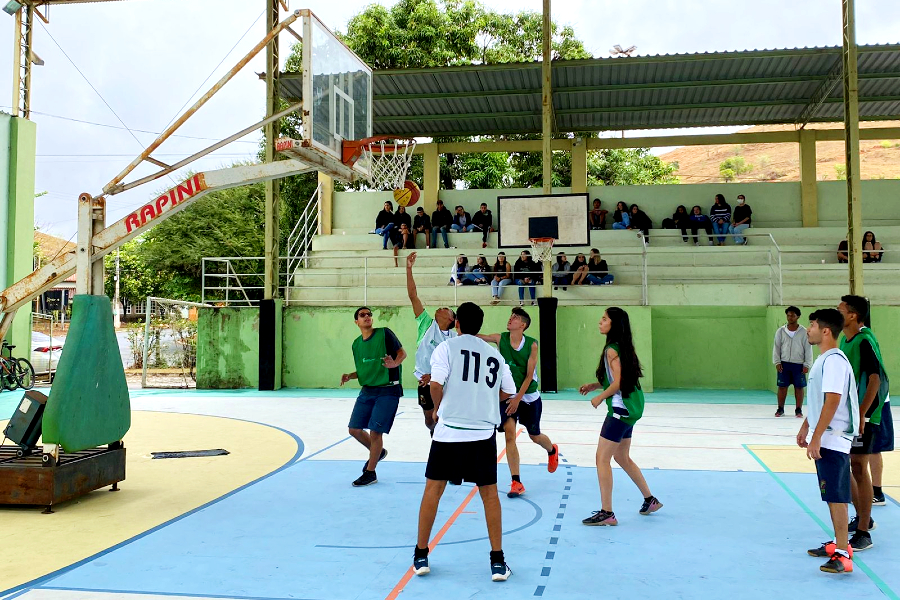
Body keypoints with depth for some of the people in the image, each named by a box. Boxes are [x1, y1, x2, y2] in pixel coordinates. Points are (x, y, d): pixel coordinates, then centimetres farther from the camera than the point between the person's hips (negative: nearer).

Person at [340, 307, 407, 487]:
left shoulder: (384, 333, -8)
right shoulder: (356, 344, 10)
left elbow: (402, 352, -7)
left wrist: (394, 363, -27)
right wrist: (349, 376, 1)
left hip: (388, 391, -6)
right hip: (367, 391, 7)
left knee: (375, 431, -8)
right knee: (354, 429, 6)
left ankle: (370, 473, 9)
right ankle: (378, 452, 33)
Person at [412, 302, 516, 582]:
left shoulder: (448, 347, -1)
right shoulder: (494, 353, 10)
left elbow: (436, 384, -13)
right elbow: (507, 393, 12)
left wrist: (437, 409, 5)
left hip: (449, 431, -2)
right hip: (484, 433, 2)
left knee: (433, 490, 11)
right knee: (489, 494, 12)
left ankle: (421, 556, 19)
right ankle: (498, 561, 12)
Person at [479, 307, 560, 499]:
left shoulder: (532, 345, -13)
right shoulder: (500, 338, -7)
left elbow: (529, 376, -13)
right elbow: (478, 337, -21)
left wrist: (518, 399, -18)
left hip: (529, 397, -1)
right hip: (507, 395, 1)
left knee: (534, 435, 14)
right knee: (509, 435, -11)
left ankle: (552, 450, 50)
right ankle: (516, 482, -6)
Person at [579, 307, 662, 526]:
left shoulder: (612, 349, -17)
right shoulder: (622, 347, 12)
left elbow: (617, 383, -21)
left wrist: (599, 397, -8)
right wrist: (594, 385, 12)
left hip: (621, 409, -10)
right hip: (629, 408, 10)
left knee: (602, 458, -5)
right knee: (622, 457, 21)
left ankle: (606, 513, -2)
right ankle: (650, 500, 32)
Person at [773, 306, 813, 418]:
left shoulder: (804, 332, -1)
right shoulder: (780, 331, 3)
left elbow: (808, 349, 1)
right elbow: (776, 347, 7)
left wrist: (807, 365, -4)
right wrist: (777, 362, -1)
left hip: (799, 364, -1)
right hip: (784, 363, 1)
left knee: (799, 387, 3)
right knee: (782, 387, 4)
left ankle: (799, 410, 13)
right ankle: (780, 409, 14)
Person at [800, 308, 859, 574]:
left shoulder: (834, 360, -18)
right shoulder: (823, 359, 13)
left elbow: (832, 401, -24)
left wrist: (816, 438, -24)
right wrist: (805, 427, 22)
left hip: (833, 440, -10)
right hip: (823, 439, 10)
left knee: (836, 496, -8)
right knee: (831, 495, 17)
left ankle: (842, 556, -4)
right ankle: (840, 543, 27)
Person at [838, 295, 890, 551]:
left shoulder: (865, 340, -16)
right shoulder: (845, 341, 10)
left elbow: (875, 379, -20)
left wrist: (861, 414, -24)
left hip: (862, 415, -9)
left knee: (859, 468, -5)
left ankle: (864, 533, 3)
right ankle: (863, 518, 33)